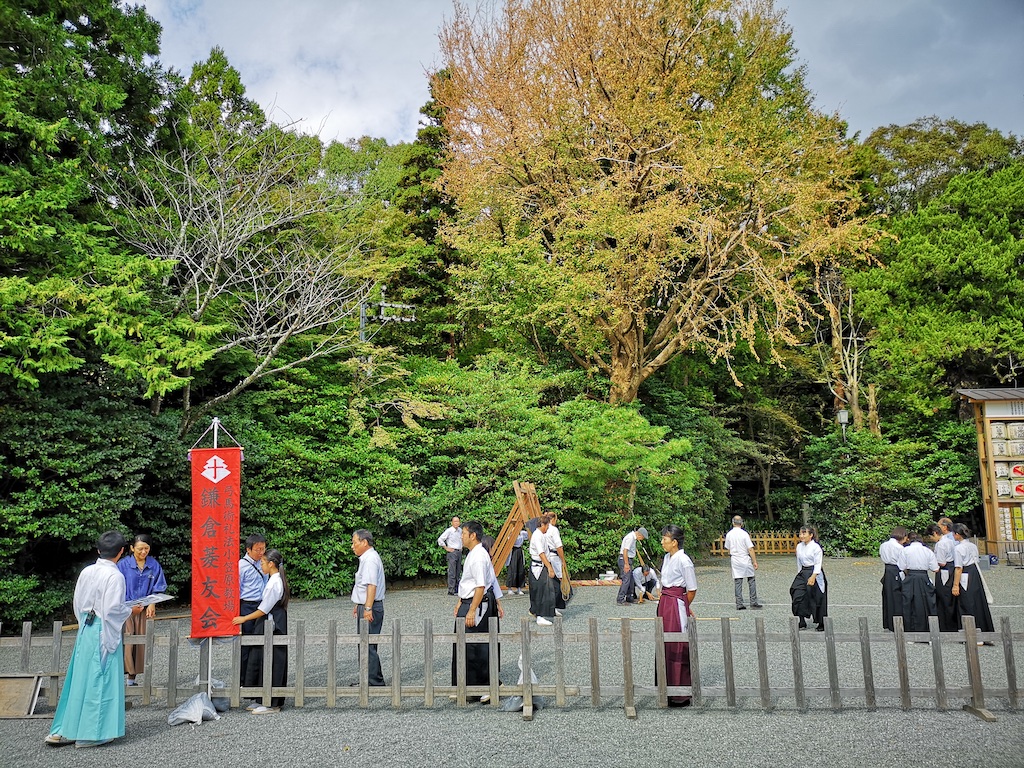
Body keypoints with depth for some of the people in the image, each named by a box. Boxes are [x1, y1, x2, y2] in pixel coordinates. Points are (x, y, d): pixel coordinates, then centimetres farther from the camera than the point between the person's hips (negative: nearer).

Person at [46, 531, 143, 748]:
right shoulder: (114, 576, -17)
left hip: (85, 629, 7)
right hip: (105, 632, -7)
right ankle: (90, 733, 9)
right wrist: (131, 610, -1)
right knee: (101, 681, 3)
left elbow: (77, 603, 11)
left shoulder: (87, 572, 5)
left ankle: (63, 731, 21)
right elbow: (113, 609, -18)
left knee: (80, 678, 14)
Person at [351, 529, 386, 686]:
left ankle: (374, 681, -1)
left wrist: (367, 609, -27)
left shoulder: (370, 559, -16)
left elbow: (372, 585, -24)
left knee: (367, 646, -6)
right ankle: (368, 679, 23)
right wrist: (358, 605, 25)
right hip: (365, 606, 10)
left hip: (369, 608, -10)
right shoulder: (366, 558, 17)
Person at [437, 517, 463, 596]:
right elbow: (440, 539, -11)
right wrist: (446, 548, -9)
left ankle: (457, 589, 17)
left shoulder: (460, 530, 10)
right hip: (452, 552, -7)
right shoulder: (449, 531, -9)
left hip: (459, 552, 7)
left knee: (458, 572, 10)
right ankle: (451, 590, -7)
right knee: (452, 572, -9)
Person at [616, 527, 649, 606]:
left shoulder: (633, 538, 14)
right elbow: (625, 551, -23)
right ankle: (620, 600, -10)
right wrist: (626, 564, -23)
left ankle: (629, 598, 22)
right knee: (626, 580, -11)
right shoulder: (630, 538, -18)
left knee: (631, 580, 14)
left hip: (628, 560, 11)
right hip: (625, 560, -11)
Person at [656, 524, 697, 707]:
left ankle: (681, 696, 7)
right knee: (665, 646, 14)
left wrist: (684, 606, 3)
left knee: (678, 649, -2)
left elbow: (692, 589, -10)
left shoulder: (683, 561, -16)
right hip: (664, 603, 9)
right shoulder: (667, 558, 10)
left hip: (677, 605, -9)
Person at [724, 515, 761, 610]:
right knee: (751, 580, 9)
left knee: (737, 582, 4)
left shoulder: (729, 534, 2)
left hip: (735, 560, 3)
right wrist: (755, 561, -7)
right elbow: (750, 549, -11)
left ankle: (739, 604, 2)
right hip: (745, 559, -3)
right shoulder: (744, 534, -10)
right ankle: (753, 602, 9)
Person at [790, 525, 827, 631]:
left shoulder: (816, 547, -11)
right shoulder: (799, 547, 8)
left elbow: (818, 564, -15)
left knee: (816, 599, 1)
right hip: (803, 573, 6)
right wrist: (799, 574, 16)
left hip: (815, 574, -6)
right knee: (798, 596, -4)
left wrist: (813, 577, -25)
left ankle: (821, 624, 17)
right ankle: (802, 622, 6)